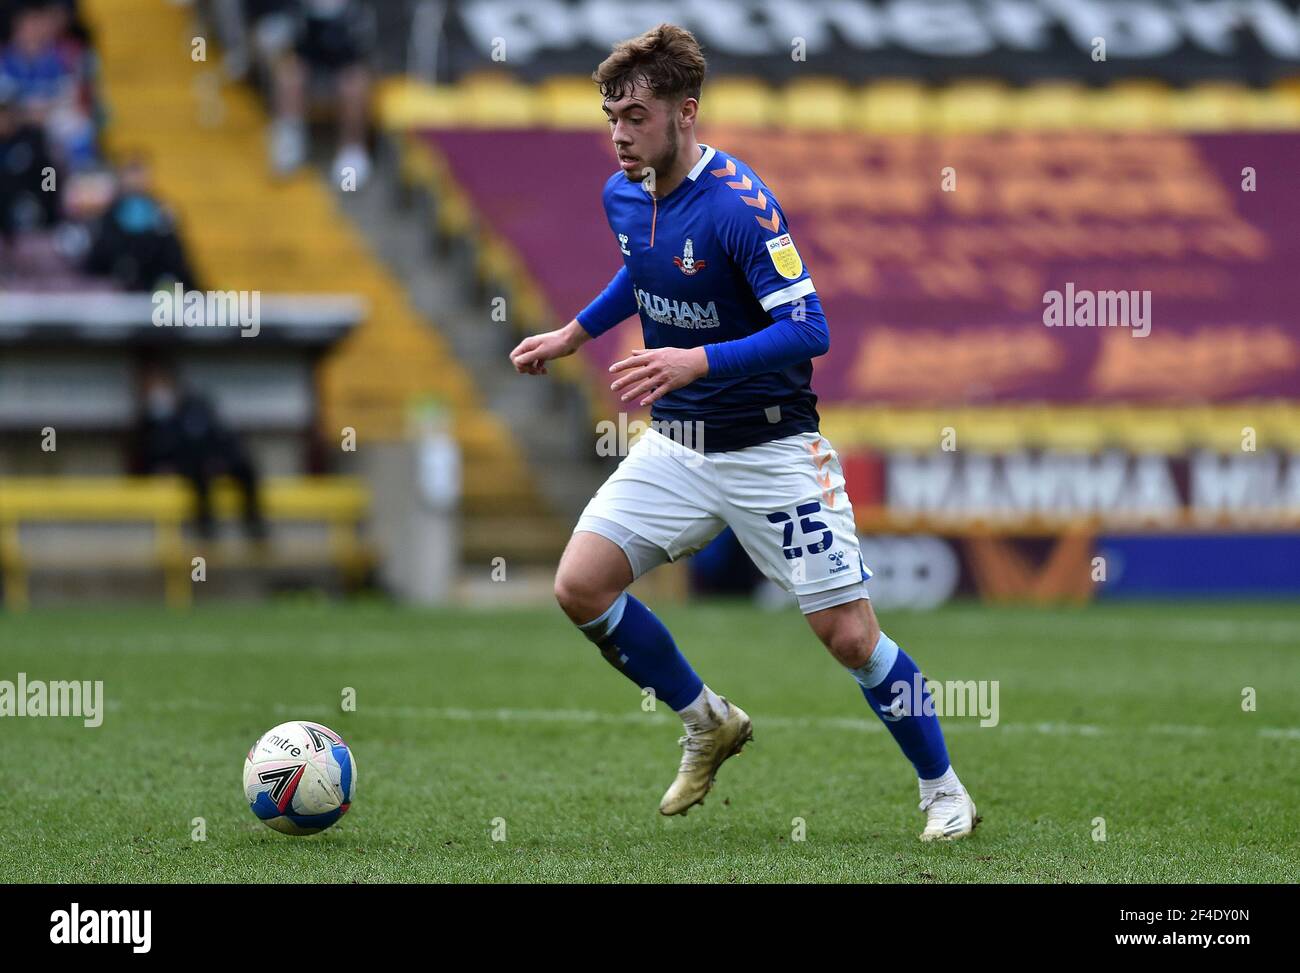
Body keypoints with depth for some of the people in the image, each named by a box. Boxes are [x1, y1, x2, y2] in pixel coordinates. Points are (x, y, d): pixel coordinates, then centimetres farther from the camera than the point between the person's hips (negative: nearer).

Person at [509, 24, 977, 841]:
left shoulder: (739, 204, -23)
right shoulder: (624, 196, 0)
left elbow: (809, 329, -28)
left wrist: (698, 362, -37)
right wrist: (573, 335, 20)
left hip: (771, 450, -7)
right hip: (676, 447, 7)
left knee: (850, 636, -7)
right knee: (580, 586, -7)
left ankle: (945, 792, 14)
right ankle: (708, 725, 15)